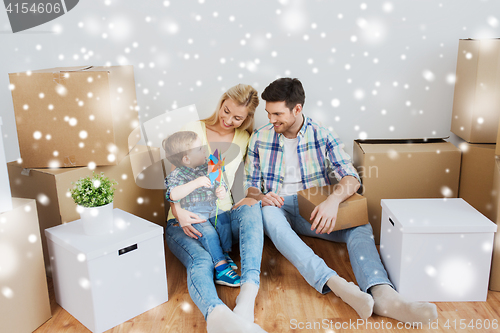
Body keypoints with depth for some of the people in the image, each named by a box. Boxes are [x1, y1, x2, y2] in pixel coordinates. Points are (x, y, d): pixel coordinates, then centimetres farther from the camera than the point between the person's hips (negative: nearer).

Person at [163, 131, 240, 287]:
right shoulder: (177, 175, -10)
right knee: (208, 233, -26)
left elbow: (220, 184, 15)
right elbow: (173, 195, -27)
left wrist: (221, 191, -10)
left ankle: (225, 254, -6)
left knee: (224, 217, -20)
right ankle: (221, 268, -24)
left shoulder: (208, 167, 9)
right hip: (193, 215, -6)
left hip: (212, 210, 6)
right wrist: (195, 183, -34)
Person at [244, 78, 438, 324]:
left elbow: (351, 177, -9)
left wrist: (333, 199, -31)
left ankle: (382, 294, -50)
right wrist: (260, 197, -17)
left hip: (313, 212, 1)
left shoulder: (323, 136, 2)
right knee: (268, 213, -37)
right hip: (278, 208, -1)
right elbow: (250, 186, 8)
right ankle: (333, 283, -51)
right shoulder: (259, 138, 4)